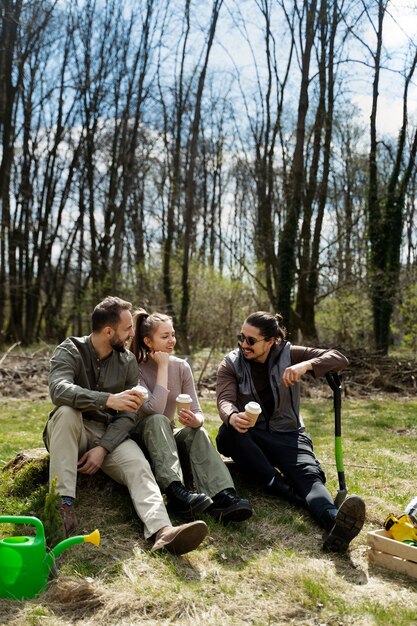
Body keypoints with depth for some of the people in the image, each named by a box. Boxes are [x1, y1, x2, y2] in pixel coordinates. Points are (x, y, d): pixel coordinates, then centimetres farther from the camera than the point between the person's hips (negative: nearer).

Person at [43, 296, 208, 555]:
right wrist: (108, 400, -45)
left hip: (111, 434, 2)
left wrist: (103, 448, -20)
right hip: (70, 431, -2)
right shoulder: (70, 351, -10)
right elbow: (58, 390, -31)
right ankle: (63, 502, -34)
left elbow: (128, 416, -4)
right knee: (66, 412, -35)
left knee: (138, 465, -26)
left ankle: (163, 531, -50)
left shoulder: (128, 362, 0)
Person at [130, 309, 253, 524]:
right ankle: (176, 491, -51)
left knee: (197, 432, -28)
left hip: (170, 436, 4)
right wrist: (163, 367, -27)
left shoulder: (181, 367, -2)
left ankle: (222, 497, -49)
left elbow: (197, 412, -8)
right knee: (157, 420, -35)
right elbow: (154, 411, -31)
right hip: (143, 436, -3)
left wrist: (196, 420, -33)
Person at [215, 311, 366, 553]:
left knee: (309, 473, -32)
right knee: (229, 432, -34)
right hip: (250, 437, 1)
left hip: (287, 435, -1)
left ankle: (335, 522, -61)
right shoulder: (230, 365, -2)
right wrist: (232, 416, -45)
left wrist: (307, 365, -28)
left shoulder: (289, 355, -1)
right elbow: (225, 399, -20)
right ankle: (281, 487, -33)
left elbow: (340, 359, -8)